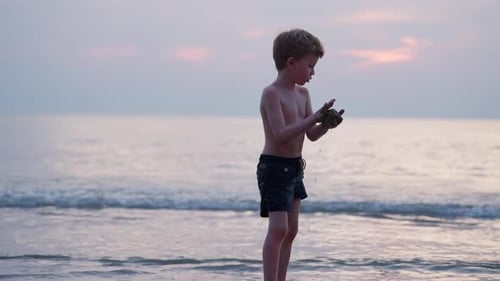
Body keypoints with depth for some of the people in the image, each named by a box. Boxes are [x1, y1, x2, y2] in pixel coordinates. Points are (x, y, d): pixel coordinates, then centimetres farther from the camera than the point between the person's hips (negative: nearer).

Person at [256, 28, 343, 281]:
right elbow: (281, 134, -24)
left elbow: (311, 135, 9)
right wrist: (314, 118, -25)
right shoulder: (272, 94, -15)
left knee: (291, 231, 11)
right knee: (278, 229, -16)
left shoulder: (303, 93, 10)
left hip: (295, 167, 9)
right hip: (274, 167, -9)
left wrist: (326, 123, -10)